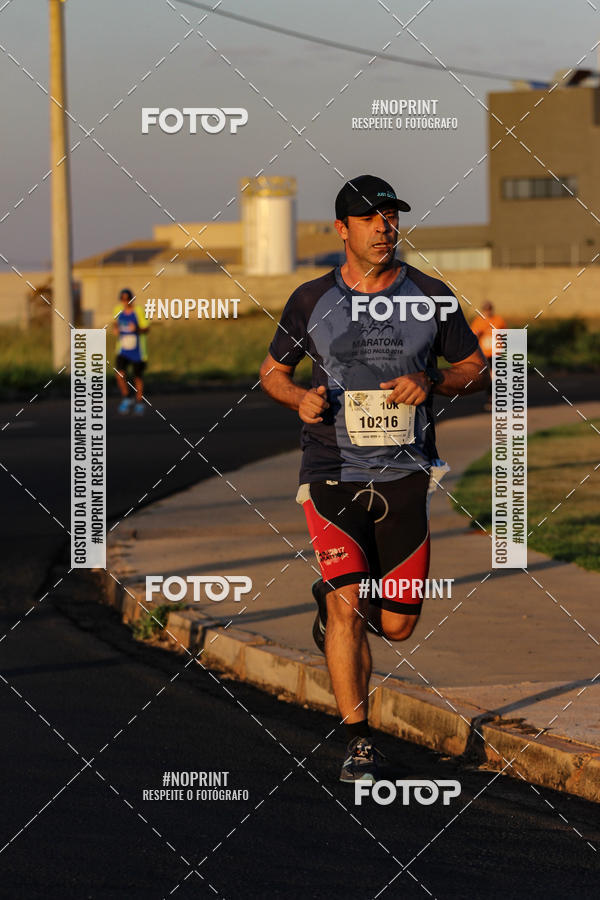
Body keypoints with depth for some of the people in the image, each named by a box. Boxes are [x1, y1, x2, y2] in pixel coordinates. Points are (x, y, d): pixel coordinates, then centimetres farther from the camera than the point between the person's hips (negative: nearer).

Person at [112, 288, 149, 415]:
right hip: (123, 350, 2)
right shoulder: (118, 310, -2)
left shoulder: (138, 312, -13)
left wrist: (137, 329, -29)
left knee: (138, 376, 9)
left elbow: (146, 330, -9)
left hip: (137, 351, -2)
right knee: (120, 374, -18)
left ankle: (139, 403, 29)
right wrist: (115, 328, -4)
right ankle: (126, 399, 3)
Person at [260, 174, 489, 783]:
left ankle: (333, 601, 40)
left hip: (406, 476, 2)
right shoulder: (311, 300, 3)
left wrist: (431, 383, -9)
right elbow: (272, 371, 15)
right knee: (347, 607, -16)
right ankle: (358, 742, -6)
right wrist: (300, 398, -7)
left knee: (396, 626, 6)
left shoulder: (431, 298, 3)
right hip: (331, 475, -1)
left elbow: (476, 368, 12)